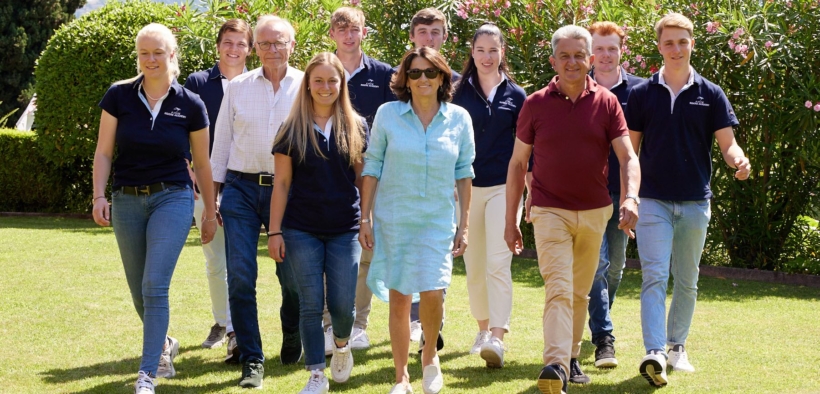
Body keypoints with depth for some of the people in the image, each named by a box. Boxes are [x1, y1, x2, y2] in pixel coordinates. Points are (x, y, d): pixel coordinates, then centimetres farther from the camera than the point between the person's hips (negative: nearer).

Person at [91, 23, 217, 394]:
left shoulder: (190, 105, -3)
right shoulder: (118, 96, -2)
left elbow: (202, 162, 6)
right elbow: (103, 152, 1)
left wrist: (210, 211, 10)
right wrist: (99, 196, -10)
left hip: (172, 199, -2)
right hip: (126, 200, 2)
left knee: (155, 287, -14)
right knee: (139, 292, 12)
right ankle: (164, 345, 40)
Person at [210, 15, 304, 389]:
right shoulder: (237, 87, 6)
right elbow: (222, 141, 11)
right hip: (242, 188, 1)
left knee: (292, 274, 4)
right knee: (240, 276, -5)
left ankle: (292, 334, 35)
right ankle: (251, 361, 3)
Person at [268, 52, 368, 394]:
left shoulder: (356, 127, 4)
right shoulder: (293, 129, 2)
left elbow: (364, 179, 8)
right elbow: (282, 183, 3)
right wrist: (274, 231, -1)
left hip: (345, 230, 0)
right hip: (302, 230, 0)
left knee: (342, 305, -1)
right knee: (311, 304, 0)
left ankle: (342, 344, 31)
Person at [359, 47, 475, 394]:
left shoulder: (459, 118, 0)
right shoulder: (387, 115, -3)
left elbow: (464, 172, 6)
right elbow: (372, 167, 2)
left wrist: (464, 225, 5)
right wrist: (365, 218, -1)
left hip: (438, 220, 0)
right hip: (393, 219, 0)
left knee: (432, 293, -13)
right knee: (398, 297, 6)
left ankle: (430, 355, 17)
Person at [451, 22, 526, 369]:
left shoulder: (516, 95, 4)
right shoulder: (460, 94, 5)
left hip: (502, 187, -2)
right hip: (467, 187, 2)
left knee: (498, 263, -12)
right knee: (473, 264, 10)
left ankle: (497, 339, -19)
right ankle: (483, 328, 27)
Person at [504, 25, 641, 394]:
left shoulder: (607, 103, 0)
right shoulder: (535, 105, -2)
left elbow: (628, 157, -6)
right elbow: (518, 163, 5)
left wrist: (630, 198, -25)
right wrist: (510, 220, 4)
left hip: (594, 212, 3)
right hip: (550, 211, -3)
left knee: (581, 291, 15)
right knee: (558, 288, -18)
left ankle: (571, 357, 30)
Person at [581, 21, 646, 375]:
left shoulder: (637, 90, 4)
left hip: (622, 191, 2)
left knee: (616, 264, 12)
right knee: (596, 262, -11)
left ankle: (601, 318, 35)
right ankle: (604, 339, -12)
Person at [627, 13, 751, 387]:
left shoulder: (710, 94, 5)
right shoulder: (642, 94, 4)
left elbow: (727, 142, 1)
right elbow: (630, 148, 7)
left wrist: (739, 161, -22)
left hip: (695, 202, 2)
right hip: (653, 200, -2)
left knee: (687, 282, 12)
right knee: (654, 277, -14)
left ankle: (676, 346, 27)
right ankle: (654, 353, -24)